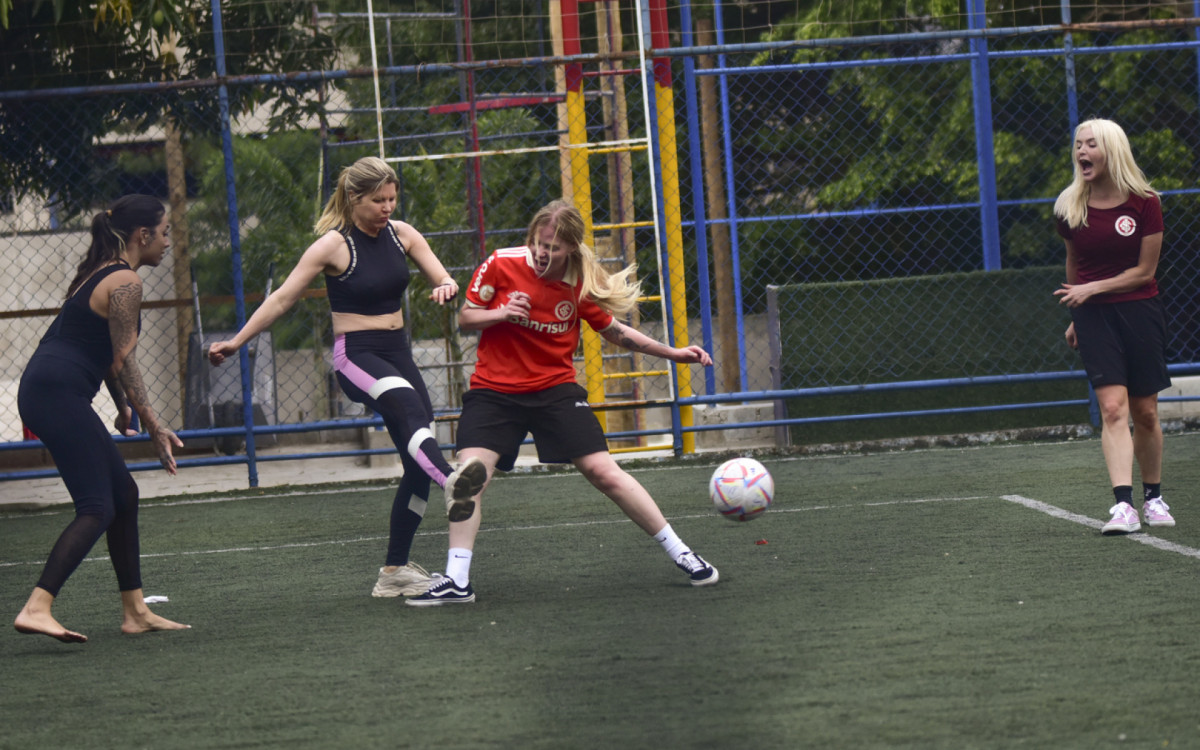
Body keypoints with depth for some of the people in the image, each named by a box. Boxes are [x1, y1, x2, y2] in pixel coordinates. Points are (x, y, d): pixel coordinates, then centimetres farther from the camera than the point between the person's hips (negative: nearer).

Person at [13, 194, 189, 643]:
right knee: (97, 509, -14)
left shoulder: (101, 272, 21)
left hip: (43, 389, 10)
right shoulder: (125, 281, -9)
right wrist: (154, 427, -10)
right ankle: (36, 609, -27)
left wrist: (124, 408, 31)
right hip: (59, 393, -10)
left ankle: (135, 612, 17)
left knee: (124, 494, 15)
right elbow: (123, 362, -12)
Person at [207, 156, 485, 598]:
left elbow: (444, 280, 8)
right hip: (356, 356, -7)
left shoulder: (401, 234, 5)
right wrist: (236, 343, -6)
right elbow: (283, 299, -6)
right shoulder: (333, 245, -9)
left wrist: (446, 289, -17)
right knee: (408, 404, -38)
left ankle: (395, 570, 12)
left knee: (419, 468, 2)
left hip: (398, 354, 7)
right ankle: (452, 483, -63)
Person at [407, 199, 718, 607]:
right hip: (494, 389, 0)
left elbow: (615, 331, 10)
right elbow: (465, 318, 0)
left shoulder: (582, 286, -7)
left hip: (555, 389, 0)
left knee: (604, 472, -6)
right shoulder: (501, 265, -10)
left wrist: (673, 353, 6)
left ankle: (681, 553, 6)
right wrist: (500, 314, -20)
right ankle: (456, 581, -13)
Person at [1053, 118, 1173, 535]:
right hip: (1095, 316, 1)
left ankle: (1153, 496, 26)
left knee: (1145, 413, 5)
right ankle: (1123, 505, -22)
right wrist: (1076, 316, 22)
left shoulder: (1144, 203, -6)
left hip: (1140, 312, -1)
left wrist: (1093, 288, -12)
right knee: (1113, 407, -14)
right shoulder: (1070, 207, 2)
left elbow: (1144, 271, -5)